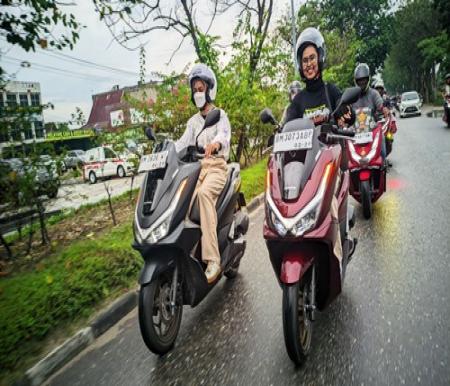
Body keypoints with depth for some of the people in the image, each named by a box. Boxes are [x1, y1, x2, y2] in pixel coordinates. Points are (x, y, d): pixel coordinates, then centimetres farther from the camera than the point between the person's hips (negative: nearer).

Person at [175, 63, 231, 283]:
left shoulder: (220, 115, 7)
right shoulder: (193, 121, 25)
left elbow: (224, 133, -17)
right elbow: (183, 142, 9)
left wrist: (216, 143, -42)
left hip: (217, 167, -5)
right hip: (197, 167, 5)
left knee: (204, 192, -36)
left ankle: (213, 259, -39)